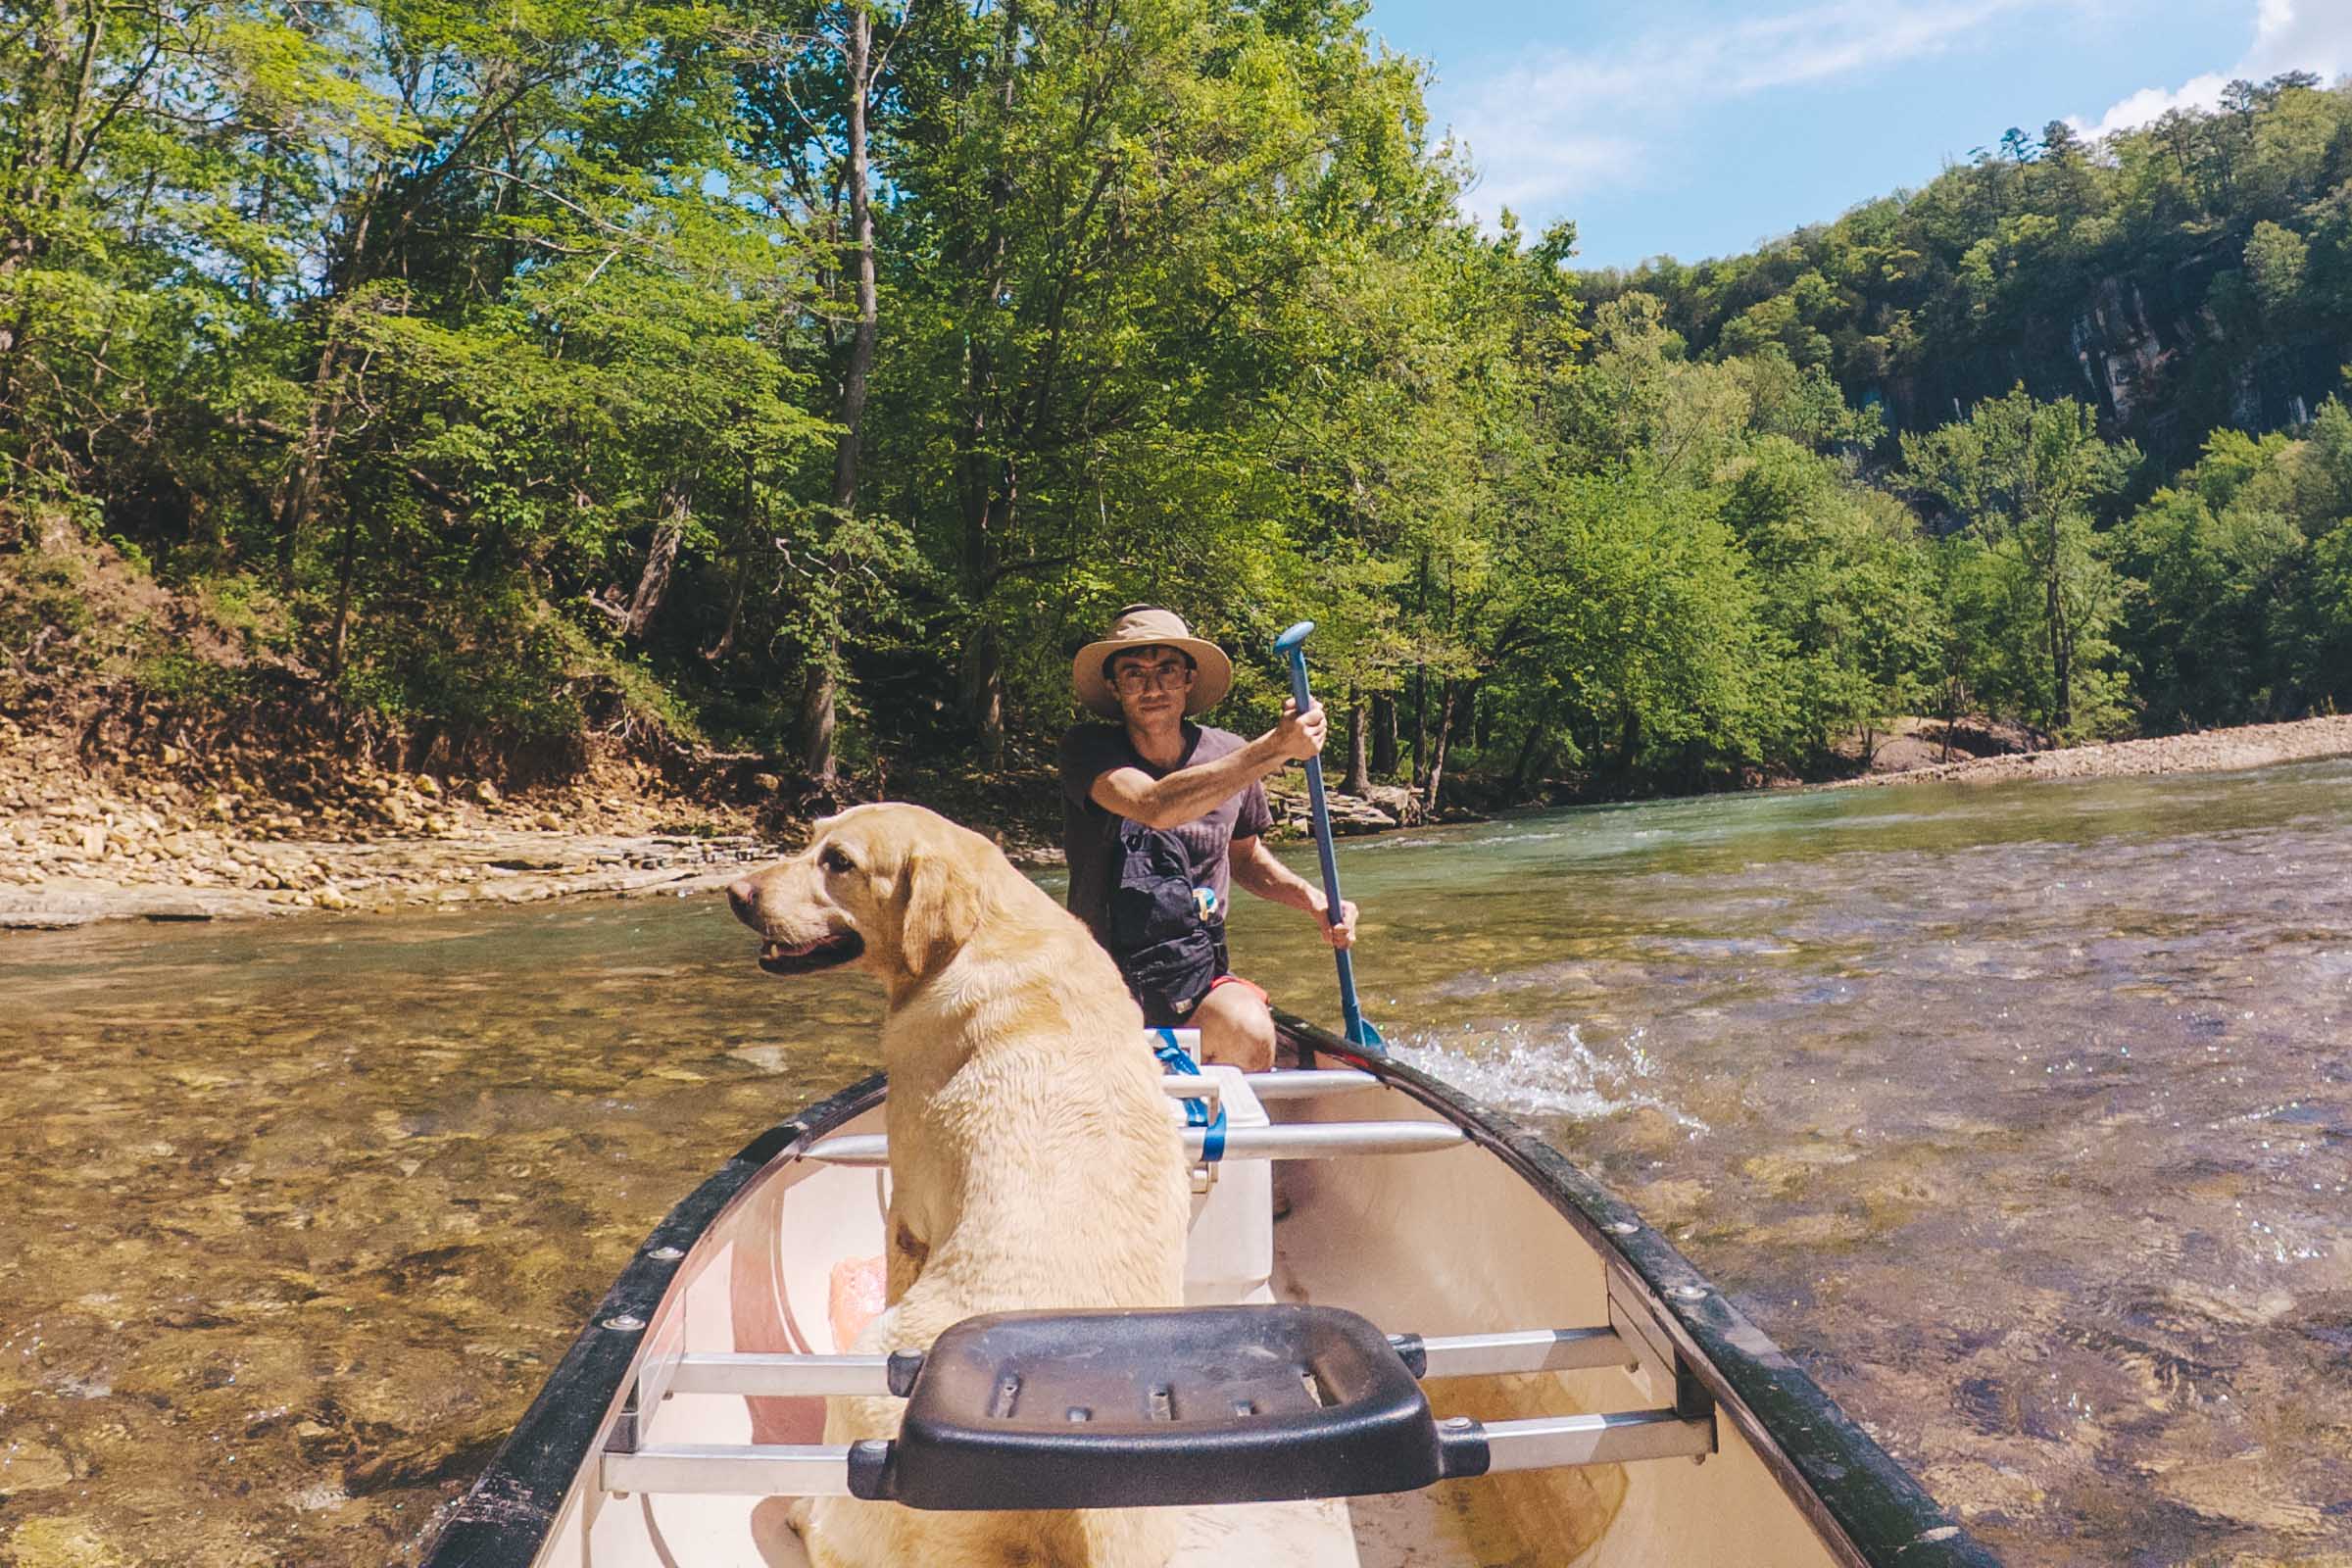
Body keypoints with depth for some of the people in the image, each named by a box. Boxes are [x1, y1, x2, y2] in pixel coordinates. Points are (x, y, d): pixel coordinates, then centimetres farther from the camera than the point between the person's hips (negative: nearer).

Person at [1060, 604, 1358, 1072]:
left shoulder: (1229, 755, 5)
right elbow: (1155, 806, -30)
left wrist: (1313, 899, 4)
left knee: (1248, 1033, -31)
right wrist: (1276, 747, -30)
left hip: (1201, 980, 1)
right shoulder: (1087, 748, -8)